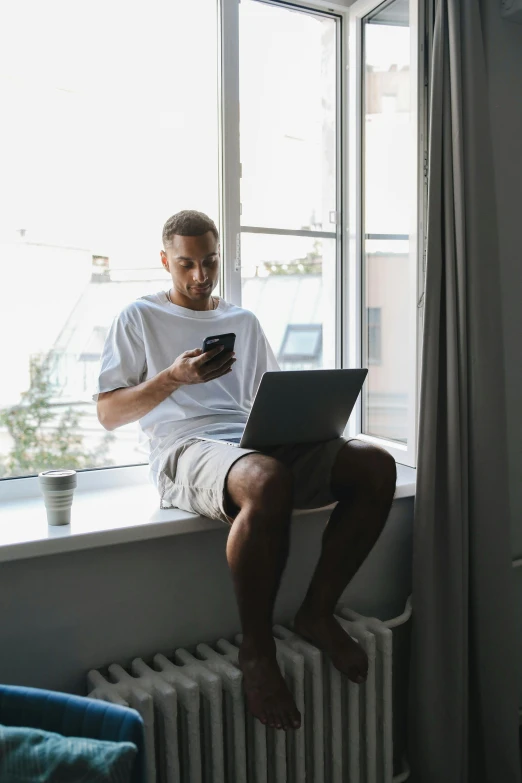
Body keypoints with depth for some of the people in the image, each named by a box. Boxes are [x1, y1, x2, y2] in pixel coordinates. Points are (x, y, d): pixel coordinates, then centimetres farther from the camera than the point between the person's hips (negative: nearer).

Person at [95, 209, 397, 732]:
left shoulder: (244, 321, 26)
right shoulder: (139, 317, 13)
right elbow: (108, 413, 5)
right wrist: (174, 376, -9)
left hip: (259, 441, 5)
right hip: (187, 449, -5)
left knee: (376, 465, -19)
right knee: (268, 480, -41)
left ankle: (317, 612, -6)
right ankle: (256, 648, -18)